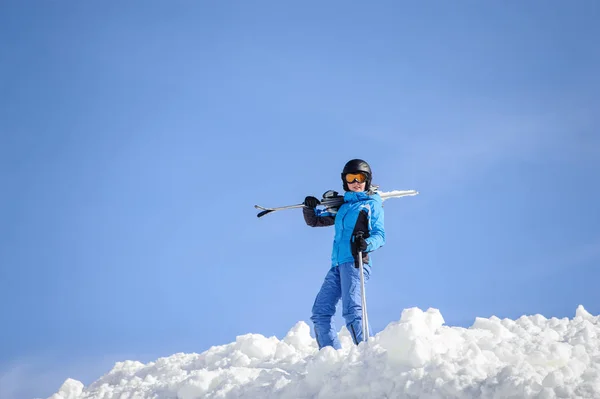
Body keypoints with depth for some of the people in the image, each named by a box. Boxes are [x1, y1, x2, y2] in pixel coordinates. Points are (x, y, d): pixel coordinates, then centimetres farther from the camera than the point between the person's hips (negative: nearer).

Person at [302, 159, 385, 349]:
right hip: (338, 264, 7)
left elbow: (380, 235, -2)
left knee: (351, 309, -23)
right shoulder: (341, 206, 24)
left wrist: (367, 244, -24)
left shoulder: (372, 204, 8)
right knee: (320, 311, 3)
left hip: (355, 262, -7)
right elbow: (314, 221, 29)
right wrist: (309, 207, 6)